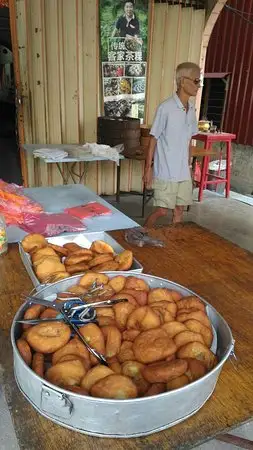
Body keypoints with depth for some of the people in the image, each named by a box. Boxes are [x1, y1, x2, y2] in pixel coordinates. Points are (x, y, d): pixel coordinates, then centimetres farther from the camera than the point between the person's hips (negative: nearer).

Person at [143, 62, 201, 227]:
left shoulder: (191, 109, 8)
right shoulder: (166, 108, -13)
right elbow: (153, 139, -10)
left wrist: (189, 165, 17)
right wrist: (148, 168, -10)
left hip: (184, 171, 7)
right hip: (166, 172, -6)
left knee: (180, 210, 11)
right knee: (162, 210, -2)